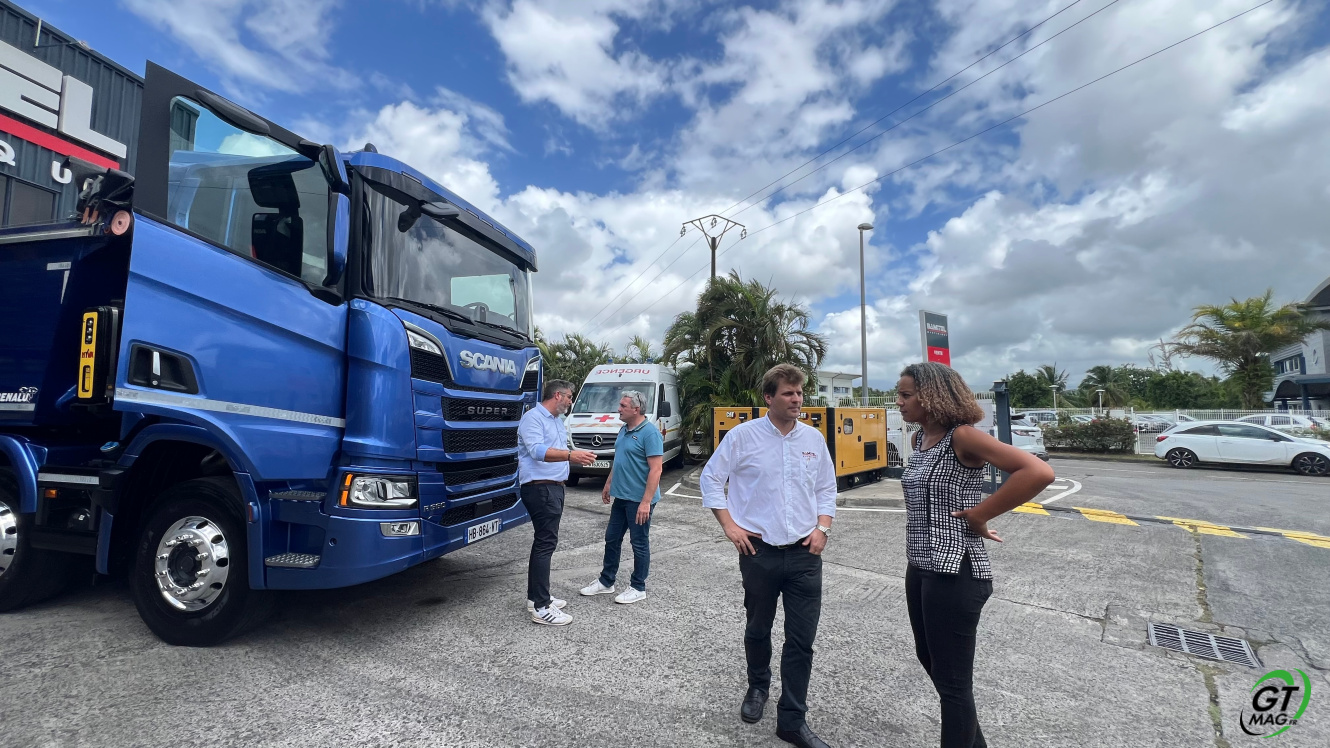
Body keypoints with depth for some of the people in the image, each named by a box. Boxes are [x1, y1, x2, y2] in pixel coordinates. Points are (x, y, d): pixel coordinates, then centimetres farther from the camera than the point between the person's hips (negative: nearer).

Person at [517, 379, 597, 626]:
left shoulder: (556, 421, 17)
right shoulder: (533, 417, -14)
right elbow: (537, 451, -29)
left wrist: (577, 457, 17)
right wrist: (570, 455, -38)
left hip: (554, 487, 10)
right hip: (539, 488, -10)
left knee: (543, 542, 15)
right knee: (545, 543, -10)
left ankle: (535, 597, 25)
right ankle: (541, 608, -6)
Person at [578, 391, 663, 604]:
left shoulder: (650, 433, -19)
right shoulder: (624, 430, 9)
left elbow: (656, 469, -23)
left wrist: (646, 501, -26)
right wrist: (608, 484, 20)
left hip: (639, 500, -9)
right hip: (620, 497, 9)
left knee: (639, 543, 5)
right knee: (612, 539, 17)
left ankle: (638, 588, 20)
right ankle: (606, 582, 31)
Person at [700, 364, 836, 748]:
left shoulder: (814, 438, 4)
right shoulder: (742, 435, -7)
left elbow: (827, 488, 13)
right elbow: (711, 479, -1)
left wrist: (822, 528, 0)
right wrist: (729, 526, -6)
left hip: (804, 554, 2)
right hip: (759, 551, -2)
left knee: (802, 640, 5)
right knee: (758, 629, 17)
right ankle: (758, 687, 44)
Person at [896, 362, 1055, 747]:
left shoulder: (963, 436, -18)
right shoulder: (919, 439, 7)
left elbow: (1039, 472, -28)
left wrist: (978, 515, -21)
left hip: (954, 571, -9)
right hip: (919, 567, 9)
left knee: (953, 680, 6)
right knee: (929, 659, 23)